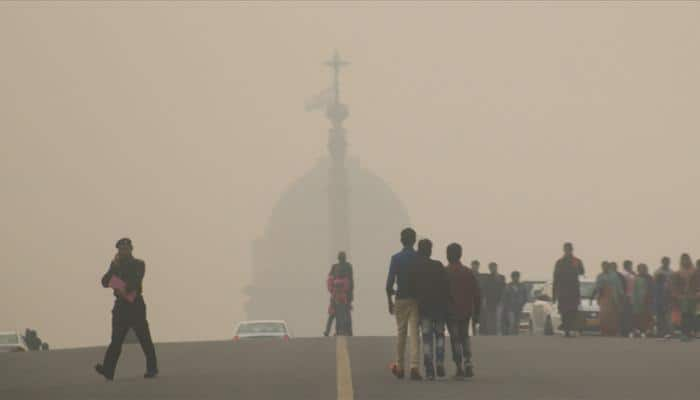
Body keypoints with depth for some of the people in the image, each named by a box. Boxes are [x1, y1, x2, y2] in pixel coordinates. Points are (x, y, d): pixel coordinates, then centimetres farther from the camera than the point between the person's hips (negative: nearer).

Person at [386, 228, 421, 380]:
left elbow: (389, 283, -7)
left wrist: (390, 301, 3)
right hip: (417, 299, -1)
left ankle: (399, 367, 19)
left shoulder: (396, 258, -4)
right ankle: (414, 366, -16)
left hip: (401, 299, 1)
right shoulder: (420, 259, -4)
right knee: (414, 333, -3)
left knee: (401, 333, 12)